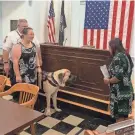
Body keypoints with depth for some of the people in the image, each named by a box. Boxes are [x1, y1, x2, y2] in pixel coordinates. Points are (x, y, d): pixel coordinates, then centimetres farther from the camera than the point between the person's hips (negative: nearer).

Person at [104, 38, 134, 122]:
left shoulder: (117, 57, -16)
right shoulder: (125, 56, 12)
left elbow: (119, 76, -24)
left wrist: (109, 81, -8)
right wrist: (111, 78, 16)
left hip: (120, 93, -9)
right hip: (126, 91, 9)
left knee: (119, 118, 2)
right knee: (124, 116, 19)